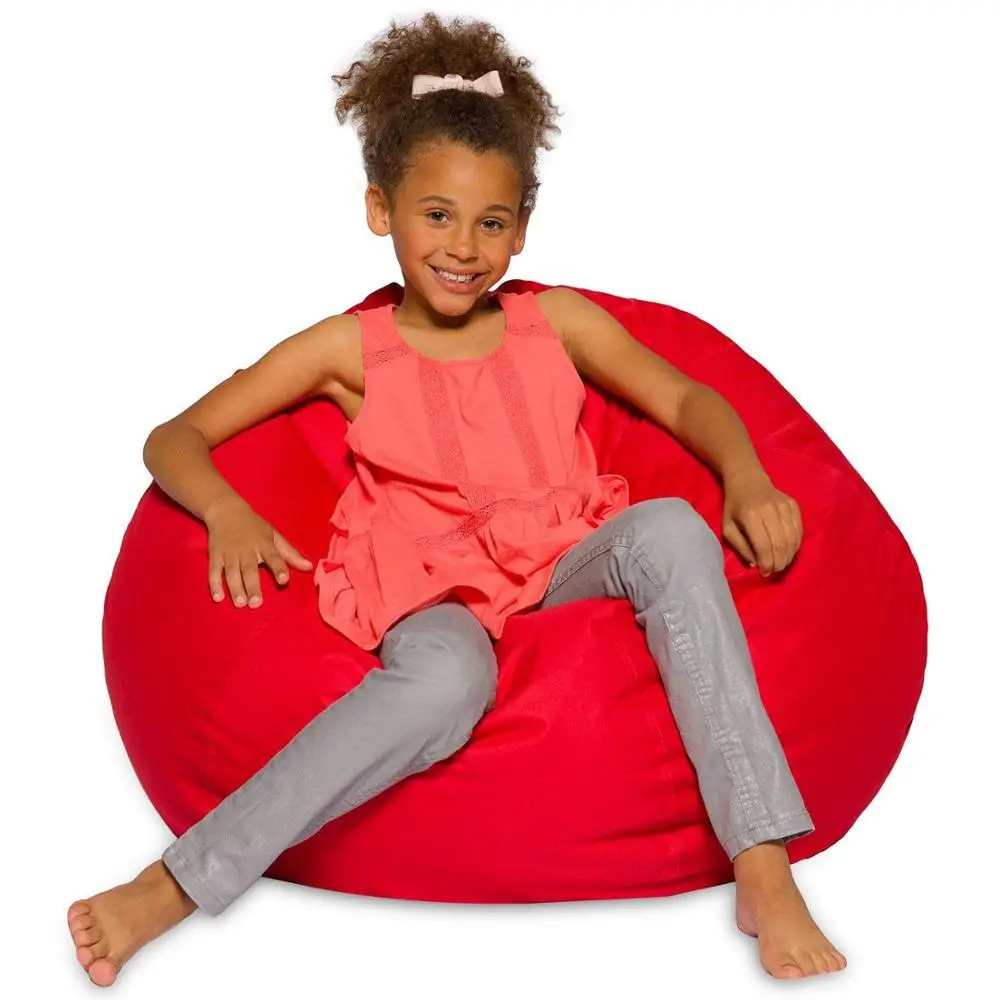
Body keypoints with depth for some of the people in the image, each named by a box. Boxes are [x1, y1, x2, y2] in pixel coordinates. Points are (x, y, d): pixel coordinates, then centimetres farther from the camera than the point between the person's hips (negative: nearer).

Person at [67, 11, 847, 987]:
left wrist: (747, 479, -9)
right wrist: (229, 515, -14)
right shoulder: (347, 348, 8)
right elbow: (173, 438, 8)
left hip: (566, 568, 3)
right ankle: (172, 887, -35)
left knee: (668, 527, -31)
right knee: (445, 679, -40)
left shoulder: (558, 321, 14)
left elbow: (688, 399, 13)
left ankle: (764, 873, -35)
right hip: (432, 592, -2)